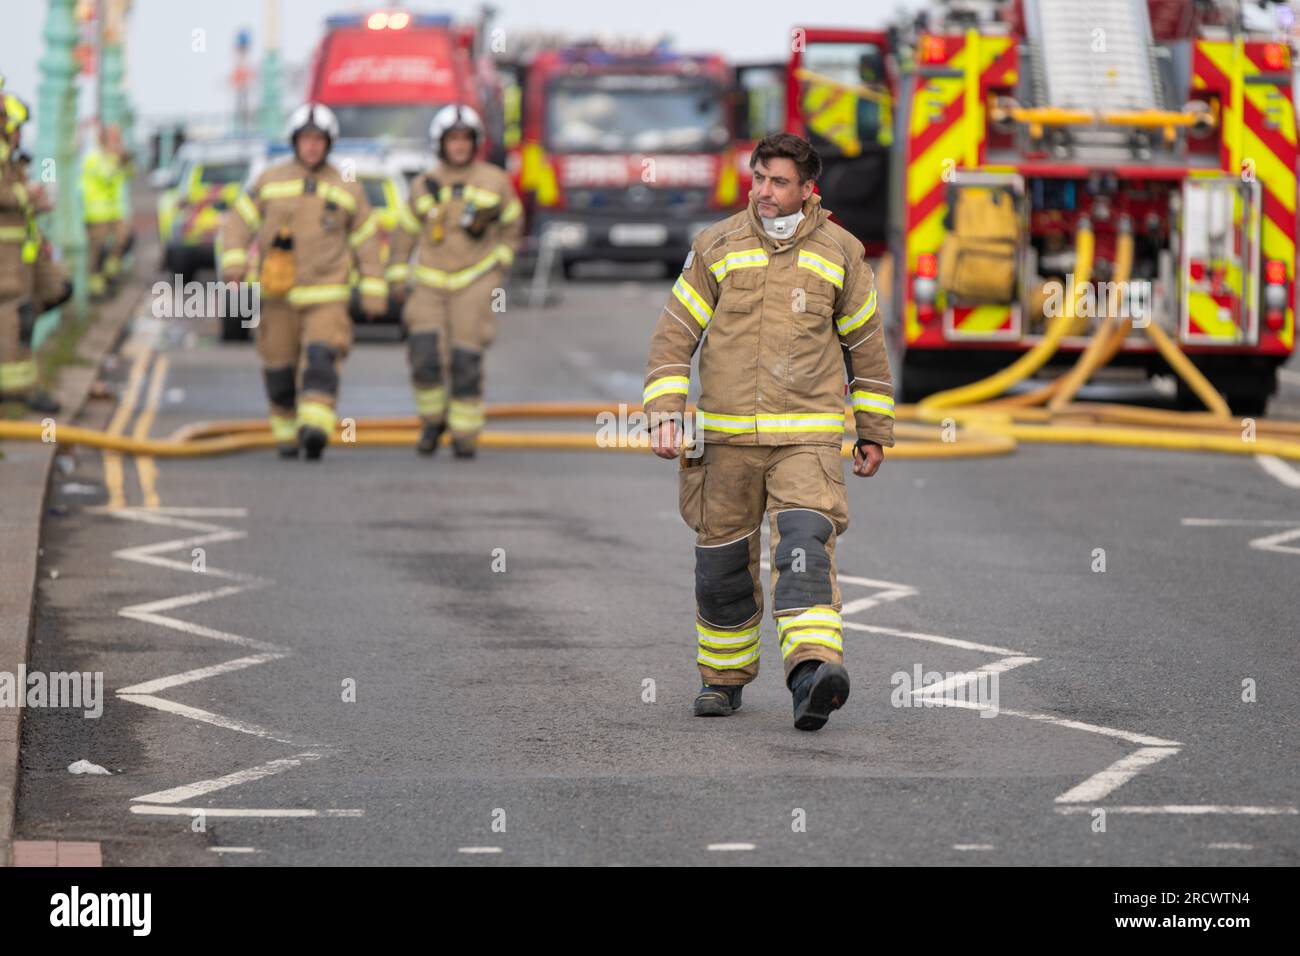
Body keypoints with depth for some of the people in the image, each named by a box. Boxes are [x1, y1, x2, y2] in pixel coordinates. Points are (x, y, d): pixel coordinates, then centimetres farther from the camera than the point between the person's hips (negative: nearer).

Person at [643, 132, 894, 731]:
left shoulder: (838, 254, 6)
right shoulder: (716, 248, 6)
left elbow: (866, 342, 15)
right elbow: (675, 332, 7)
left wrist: (874, 431, 16)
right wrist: (664, 412, -4)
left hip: (808, 436, -2)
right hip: (726, 435, 2)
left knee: (805, 546, -21)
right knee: (722, 563, 7)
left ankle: (813, 670, -35)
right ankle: (724, 677, 26)